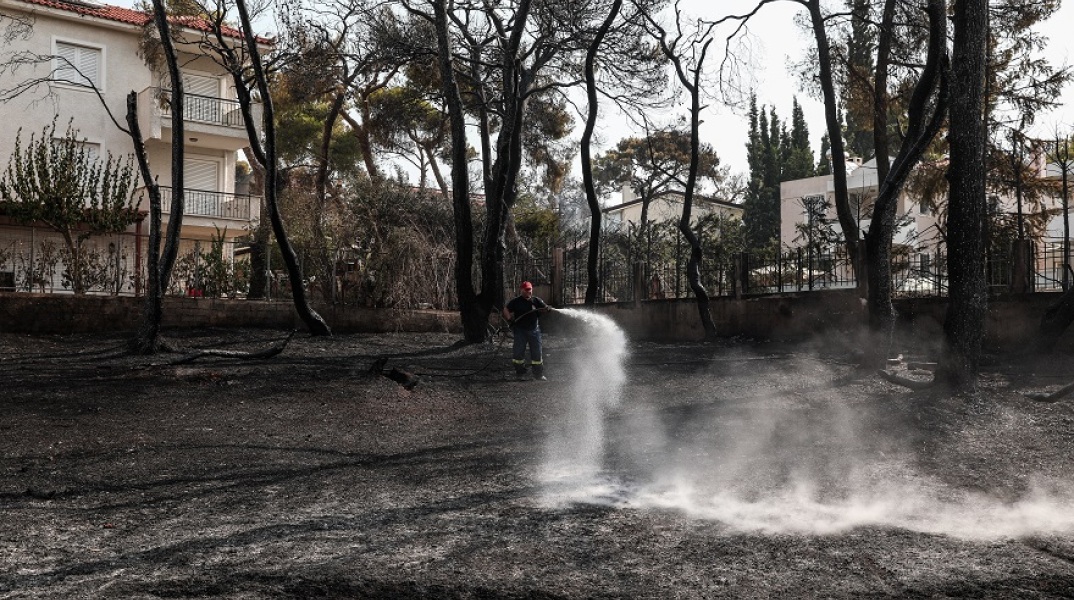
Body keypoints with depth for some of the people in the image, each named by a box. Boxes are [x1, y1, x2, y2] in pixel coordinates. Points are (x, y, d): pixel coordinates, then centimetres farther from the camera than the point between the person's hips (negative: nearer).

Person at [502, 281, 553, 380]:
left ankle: (539, 374, 13)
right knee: (519, 352, 0)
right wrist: (509, 318, -17)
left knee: (537, 352, 3)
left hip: (534, 330, 2)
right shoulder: (516, 301, 2)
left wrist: (548, 308, -24)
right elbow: (506, 309, 0)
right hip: (520, 330, -1)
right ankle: (520, 373, 13)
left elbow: (545, 308, 0)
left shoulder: (536, 300, 6)